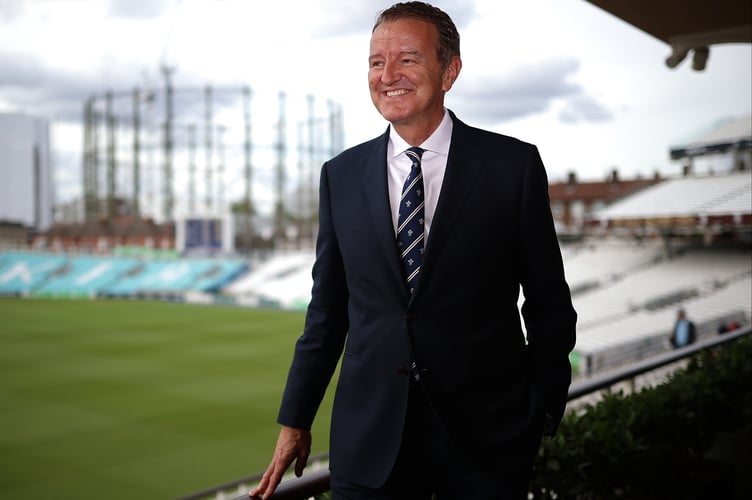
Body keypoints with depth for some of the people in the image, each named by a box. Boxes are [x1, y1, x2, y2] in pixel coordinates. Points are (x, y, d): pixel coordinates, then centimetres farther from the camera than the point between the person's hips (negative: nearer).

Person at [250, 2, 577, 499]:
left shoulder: (514, 164, -5)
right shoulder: (341, 175, 3)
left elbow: (549, 303, 0)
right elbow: (327, 308, 7)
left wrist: (545, 411, 0)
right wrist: (295, 421, 9)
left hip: (486, 438, -1)